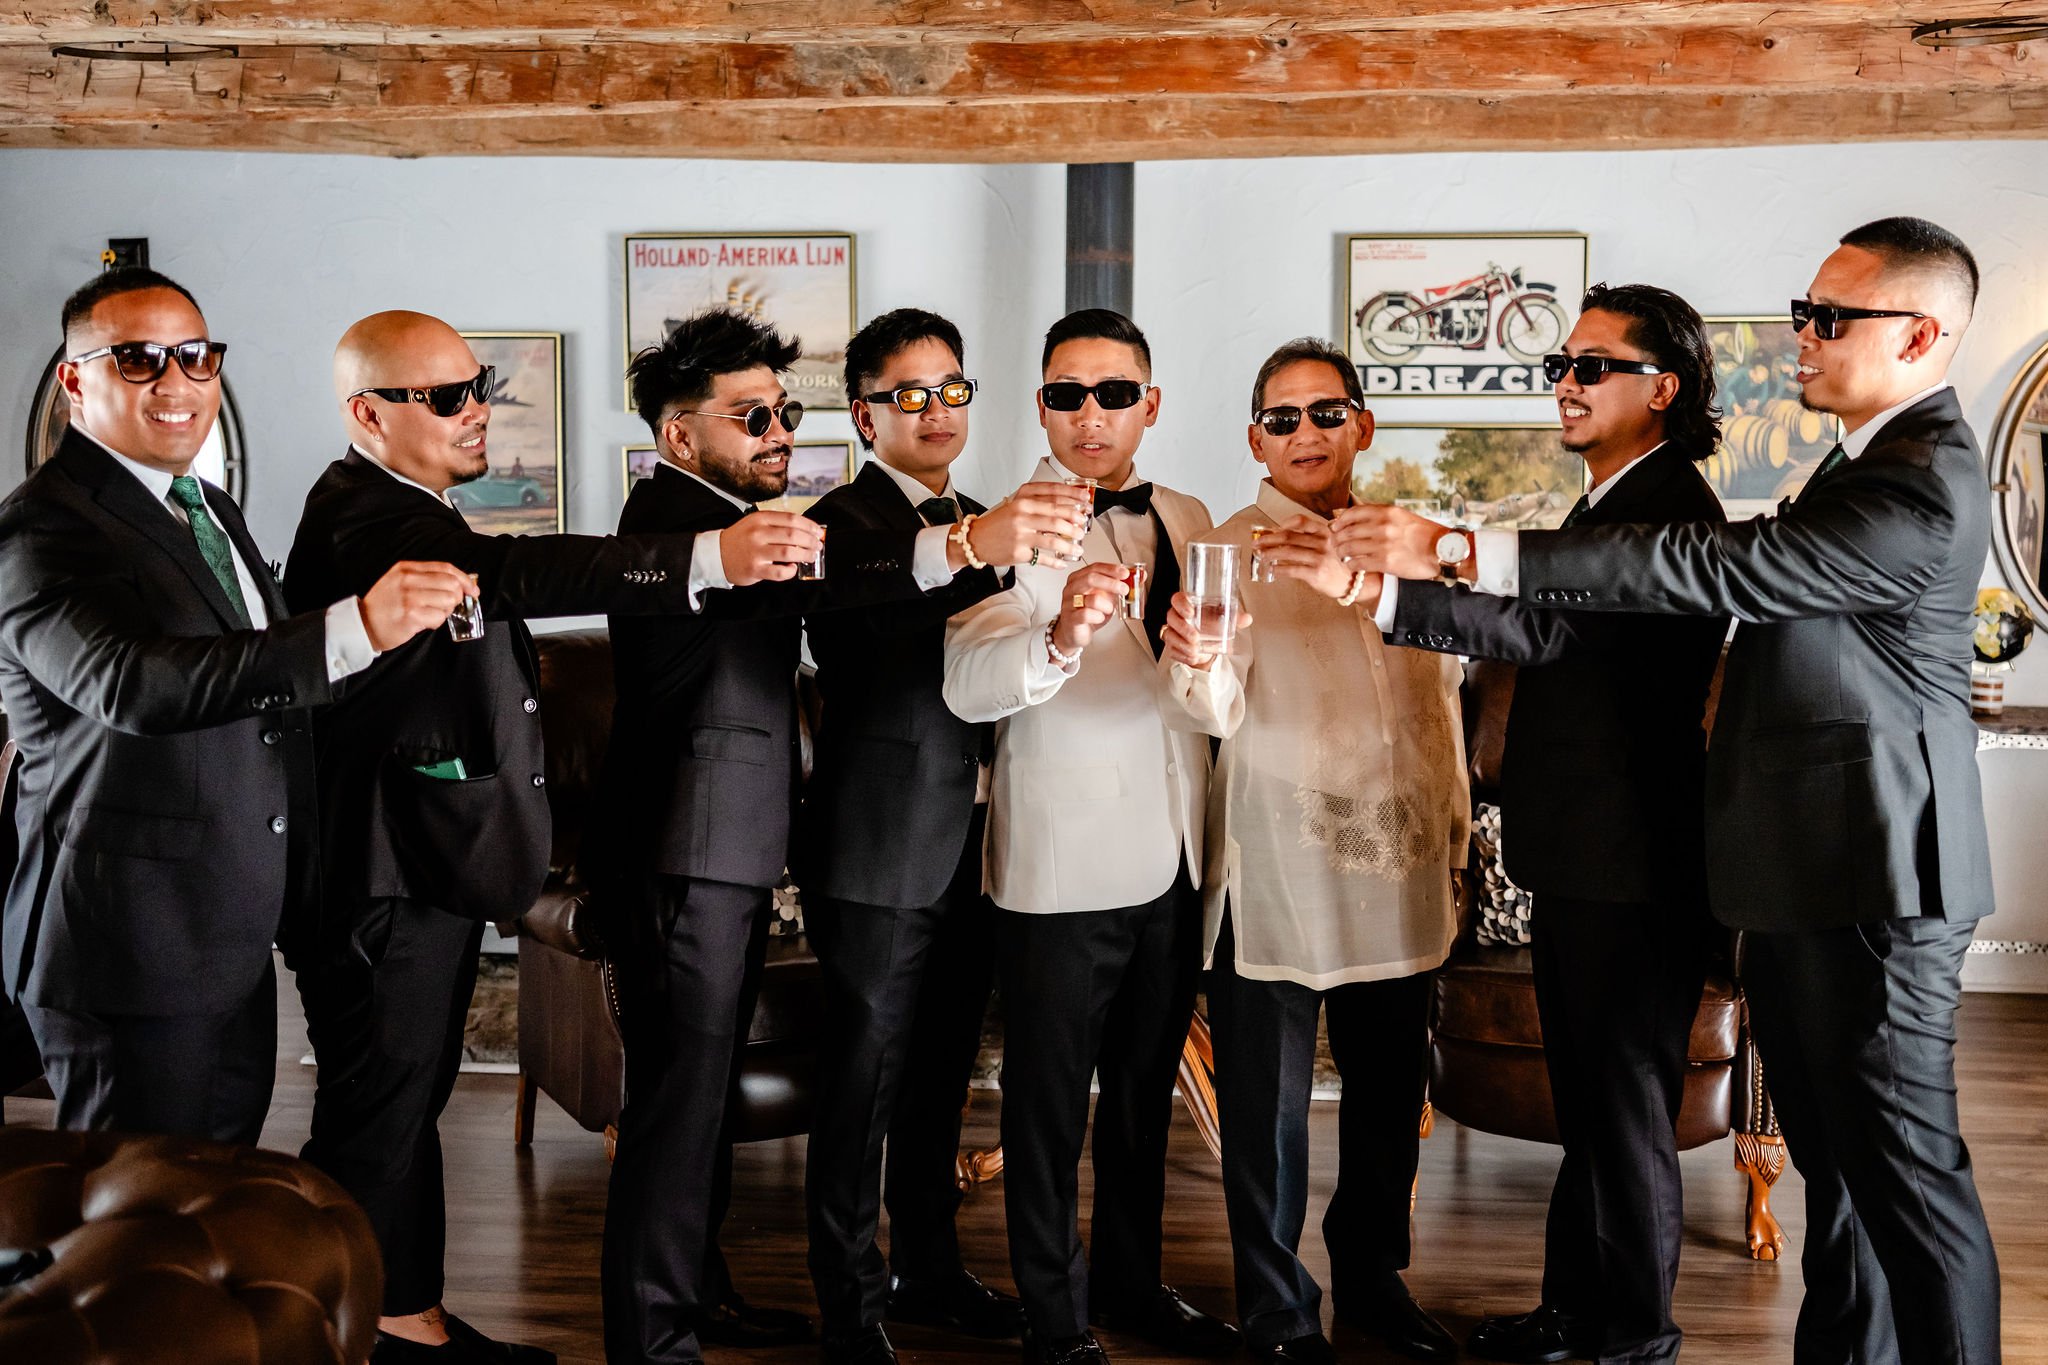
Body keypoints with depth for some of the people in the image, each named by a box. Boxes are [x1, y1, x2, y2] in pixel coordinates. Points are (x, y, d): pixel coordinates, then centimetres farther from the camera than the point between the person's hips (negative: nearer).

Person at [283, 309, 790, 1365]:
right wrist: (709, 555, -47)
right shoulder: (363, 517, -21)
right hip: (388, 877, -11)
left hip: (433, 863, 11)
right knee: (378, 1113, 0)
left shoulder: (410, 511, 15)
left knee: (410, 1100, 18)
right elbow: (516, 573, -37)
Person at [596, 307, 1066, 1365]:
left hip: (731, 855, 11)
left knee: (703, 1085, 19)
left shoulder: (731, 515, 17)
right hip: (683, 857, -11)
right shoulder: (671, 512, -17)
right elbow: (802, 576, -35)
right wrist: (963, 546, -44)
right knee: (678, 1097, -6)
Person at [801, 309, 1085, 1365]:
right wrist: (985, 546, -50)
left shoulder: (982, 522, 15)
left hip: (973, 845, 7)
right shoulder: (843, 520, -10)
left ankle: (928, 1269, 32)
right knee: (863, 1079, 0)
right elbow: (866, 615, -35)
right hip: (881, 851, -7)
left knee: (941, 1073, 18)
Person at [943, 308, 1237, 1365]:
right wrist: (1058, 637, -43)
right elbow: (967, 685, -25)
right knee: (1050, 1102, 5)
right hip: (1062, 870, -6)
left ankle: (1130, 1280, 36)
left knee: (1146, 1087, 19)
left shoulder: (1185, 521, 9)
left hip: (1172, 863, 6)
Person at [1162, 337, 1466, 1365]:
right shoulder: (1232, 552, -5)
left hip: (1396, 864, 5)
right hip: (1276, 866, -5)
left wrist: (1455, 821, 17)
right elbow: (1220, 710, -19)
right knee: (1268, 1099, 2)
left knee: (1391, 1086, 15)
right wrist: (1198, 666, -40)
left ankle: (1374, 1279, 34)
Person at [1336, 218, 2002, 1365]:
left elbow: (1715, 569, -27)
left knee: (1902, 1165, -1)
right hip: (1811, 877, 10)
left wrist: (1463, 552, -27)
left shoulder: (1924, 490, -20)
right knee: (1833, 1157, 18)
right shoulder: (1876, 461, 14)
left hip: (1873, 882, -10)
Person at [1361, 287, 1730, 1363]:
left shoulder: (1667, 508, -18)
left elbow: (1547, 627, -32)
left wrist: (1382, 592, -41)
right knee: (1587, 1101, 19)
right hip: (1581, 864, 11)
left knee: (1626, 1104, 2)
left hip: (1633, 870, -10)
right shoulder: (1607, 506, 16)